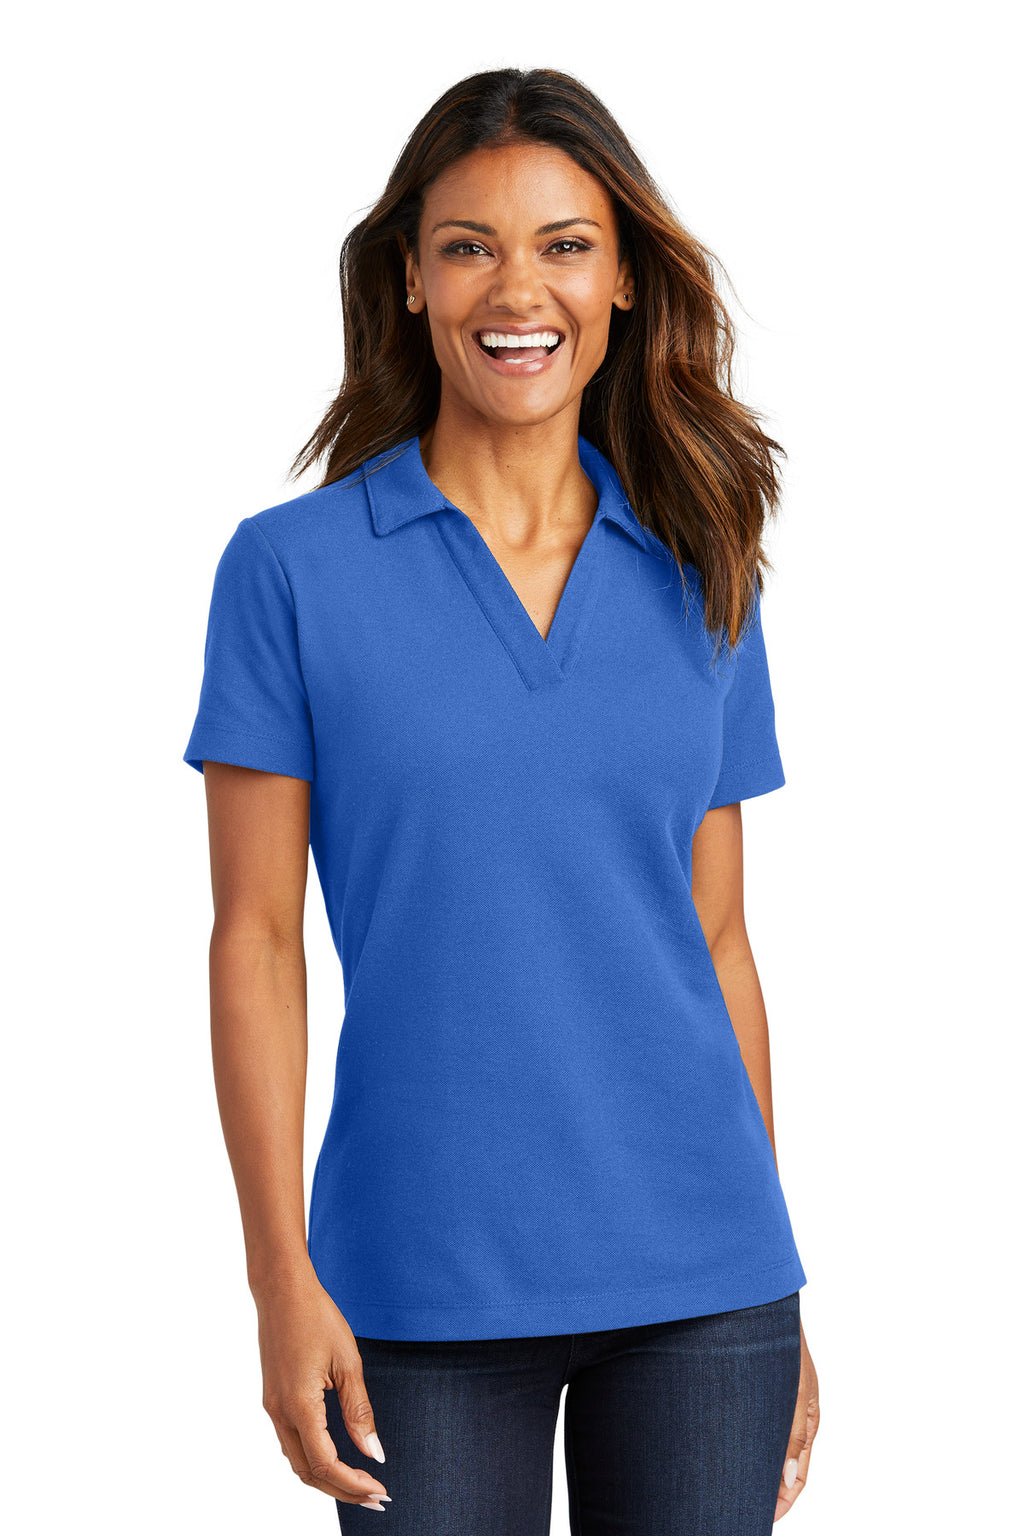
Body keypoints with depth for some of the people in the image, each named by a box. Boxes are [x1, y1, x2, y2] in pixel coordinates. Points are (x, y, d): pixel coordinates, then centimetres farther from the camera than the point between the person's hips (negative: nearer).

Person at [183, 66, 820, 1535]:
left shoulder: (701, 583, 7)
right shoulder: (293, 569, -1)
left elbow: (717, 940, 10)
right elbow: (256, 938, -3)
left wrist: (777, 1291, 10)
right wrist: (283, 1279, -8)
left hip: (697, 1275, 3)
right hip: (426, 1289, -2)